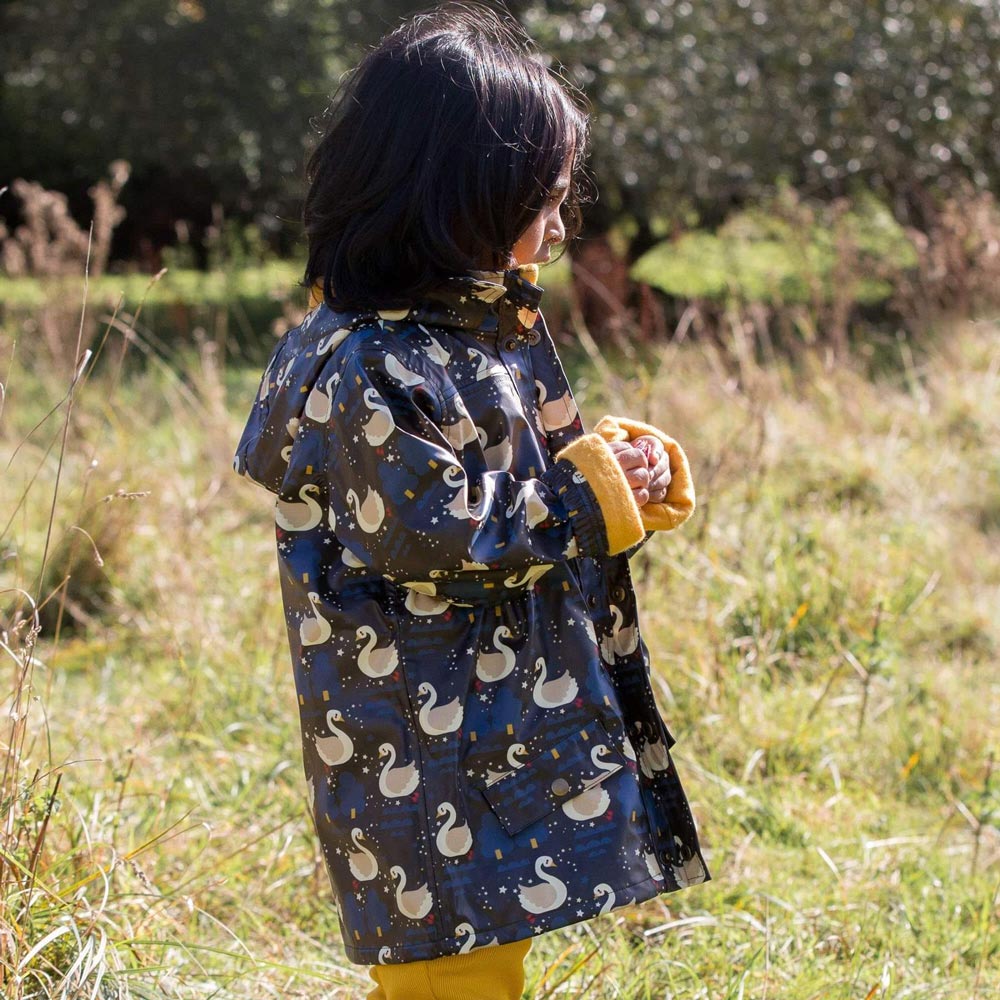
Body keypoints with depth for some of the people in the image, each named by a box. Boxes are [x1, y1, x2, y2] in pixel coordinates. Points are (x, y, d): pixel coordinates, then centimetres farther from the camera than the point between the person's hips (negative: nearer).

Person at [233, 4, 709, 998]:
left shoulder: (491, 327, 11)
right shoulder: (369, 367, -21)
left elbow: (528, 481, 22)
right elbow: (437, 534, -23)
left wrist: (628, 469, 2)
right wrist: (593, 494, -14)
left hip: (505, 720, 10)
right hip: (425, 746, -10)